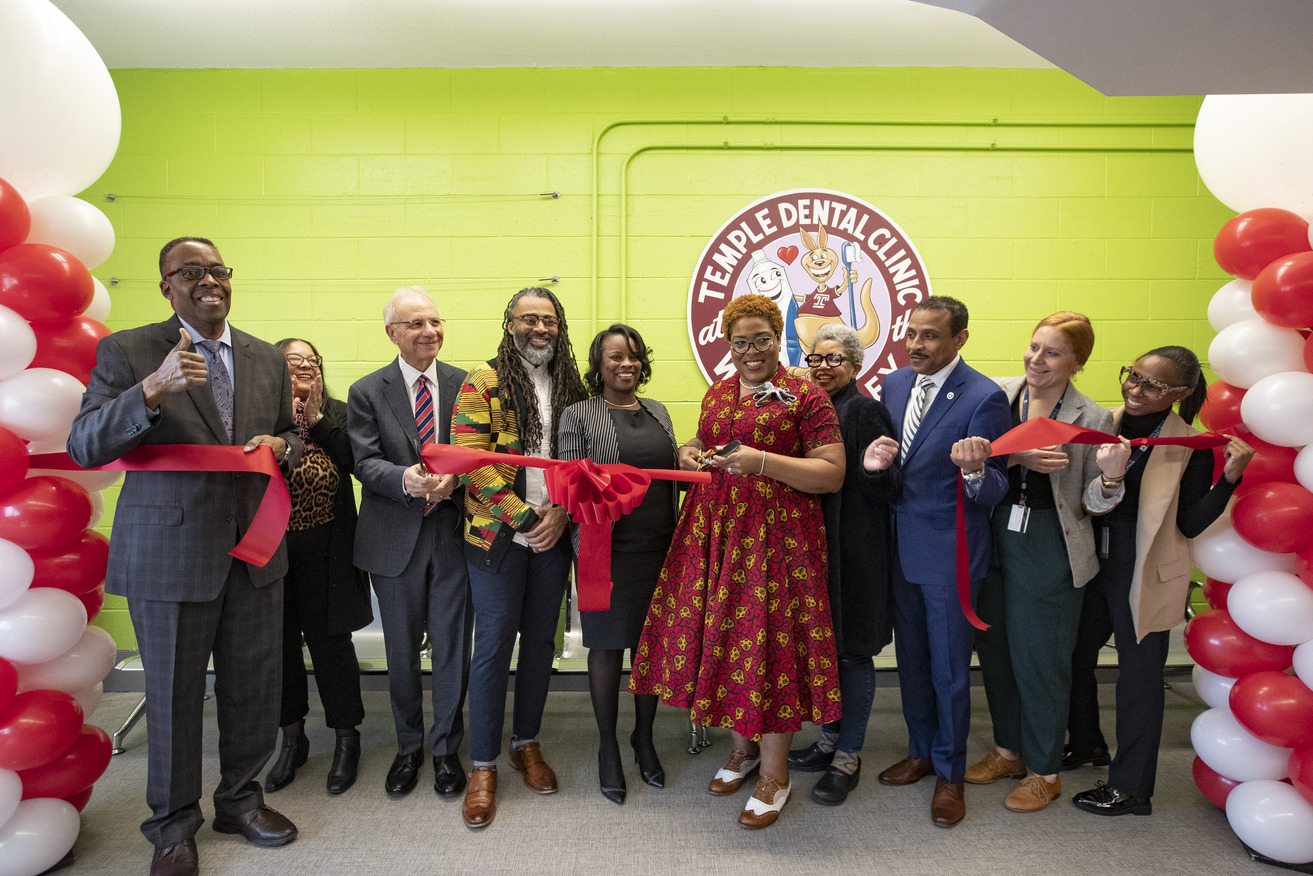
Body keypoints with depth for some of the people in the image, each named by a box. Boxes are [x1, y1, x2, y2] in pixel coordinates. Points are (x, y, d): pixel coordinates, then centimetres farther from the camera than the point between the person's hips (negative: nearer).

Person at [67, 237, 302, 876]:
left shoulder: (267, 359, 9)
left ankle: (240, 798, 36)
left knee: (255, 687, 14)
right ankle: (173, 824, 31)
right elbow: (84, 447, -13)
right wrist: (151, 389, -28)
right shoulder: (126, 352, -4)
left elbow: (291, 440, 18)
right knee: (173, 696, 10)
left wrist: (279, 446, -6)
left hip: (254, 551, 4)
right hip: (169, 553, -4)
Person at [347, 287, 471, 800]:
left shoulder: (466, 385, 2)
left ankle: (446, 749, 27)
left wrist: (451, 478, -21)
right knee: (401, 651, 14)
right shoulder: (367, 392, 1)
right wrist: (407, 480, -27)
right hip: (396, 539, 0)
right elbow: (366, 463, -6)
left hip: (452, 532, 0)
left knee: (451, 648, 8)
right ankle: (408, 748, 33)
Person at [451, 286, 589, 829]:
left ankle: (526, 742, 32)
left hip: (554, 536, 4)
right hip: (497, 536, -4)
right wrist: (525, 517, -15)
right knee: (493, 646, 2)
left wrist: (562, 513, -8)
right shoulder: (482, 382, -5)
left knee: (541, 642, 13)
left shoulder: (571, 386, 9)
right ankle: (483, 766, 17)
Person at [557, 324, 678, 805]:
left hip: (660, 548, 4)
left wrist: (677, 540, 6)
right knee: (608, 647, 7)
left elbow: (672, 476, 15)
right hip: (607, 552, -4)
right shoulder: (577, 415, -3)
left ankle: (644, 737, 32)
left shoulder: (657, 412, 12)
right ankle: (607, 748, 25)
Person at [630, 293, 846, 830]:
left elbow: (833, 474, -10)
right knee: (720, 634, 9)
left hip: (776, 535, -5)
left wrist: (761, 461, -20)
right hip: (713, 530, 6)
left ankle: (775, 773, 16)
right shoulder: (717, 393, 14)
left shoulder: (806, 396, -4)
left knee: (769, 643, -2)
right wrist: (690, 453, 5)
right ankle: (743, 748, 31)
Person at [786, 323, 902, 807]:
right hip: (813, 546, 7)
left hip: (854, 552, -7)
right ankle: (831, 738, 34)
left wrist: (878, 469, -35)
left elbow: (886, 491, -15)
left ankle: (848, 757, 21)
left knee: (852, 651, 5)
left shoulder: (867, 411, -11)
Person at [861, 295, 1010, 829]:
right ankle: (921, 751, 40)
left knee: (949, 668, 7)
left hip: (950, 553, -6)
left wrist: (975, 470, -39)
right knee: (910, 659, 20)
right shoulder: (894, 384, 4)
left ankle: (950, 774, 28)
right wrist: (875, 460, -12)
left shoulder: (984, 397, -16)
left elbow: (994, 491, -16)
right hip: (900, 548, 6)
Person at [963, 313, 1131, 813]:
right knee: (994, 647, 15)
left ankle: (1044, 771, 29)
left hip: (1049, 547, -4)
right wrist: (1017, 457, -21)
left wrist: (1110, 476, -24)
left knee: (1039, 658, 7)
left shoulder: (1093, 420, -8)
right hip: (996, 537, 4)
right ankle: (1008, 750, 38)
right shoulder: (998, 396, -1)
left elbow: (1092, 504, -5)